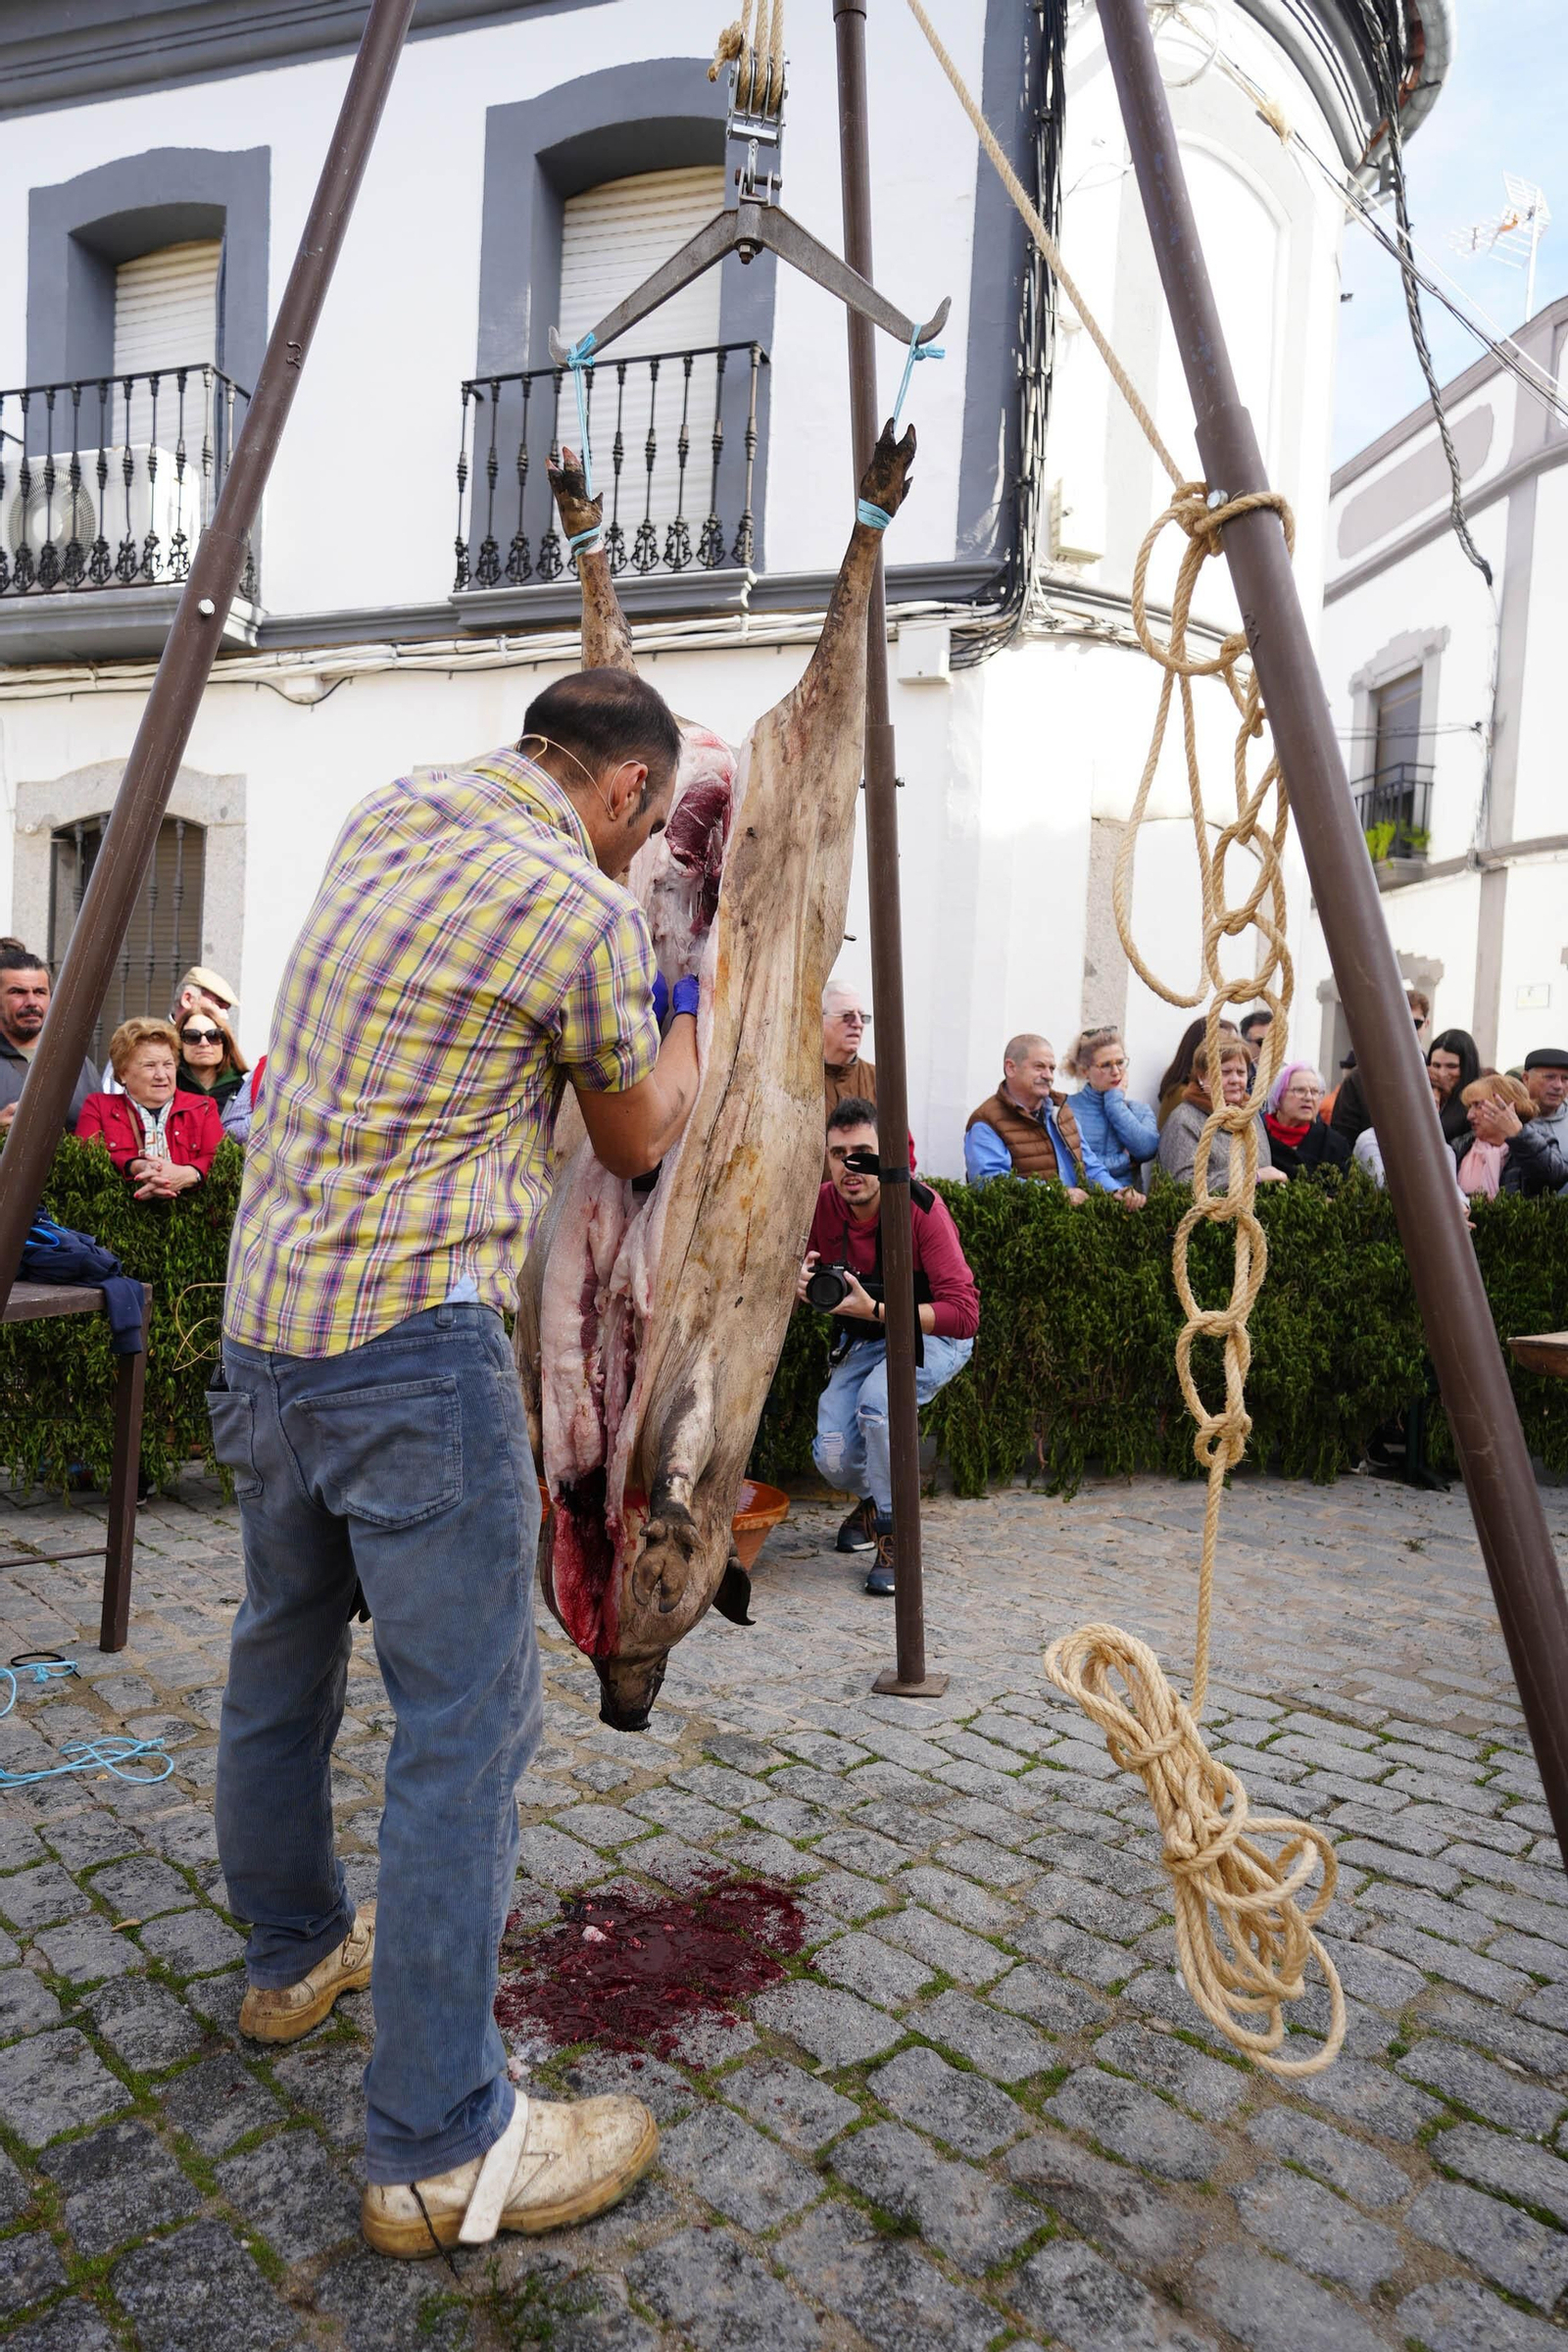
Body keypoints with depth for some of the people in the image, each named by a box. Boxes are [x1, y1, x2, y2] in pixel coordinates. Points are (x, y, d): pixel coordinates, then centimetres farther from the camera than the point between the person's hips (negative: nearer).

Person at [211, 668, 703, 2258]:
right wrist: (683, 1028, 22)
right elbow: (638, 1140, 4)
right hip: (413, 1342, -9)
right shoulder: (584, 908, -10)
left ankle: (293, 1955, 44)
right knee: (465, 1719, 0)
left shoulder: (388, 815, 12)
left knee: (280, 1661, 22)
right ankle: (440, 2148, 11)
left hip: (261, 1323, 9)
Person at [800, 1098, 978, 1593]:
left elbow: (965, 1313, -31)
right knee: (832, 1458, -12)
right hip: (861, 1341, 4)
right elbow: (797, 1277, 2)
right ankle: (874, 1497, 26)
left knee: (876, 1402, -34)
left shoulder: (921, 1207, -27)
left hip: (934, 1336, -4)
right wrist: (799, 1285, -24)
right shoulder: (821, 1204, -13)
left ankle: (895, 1531, -10)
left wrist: (875, 1310, -38)